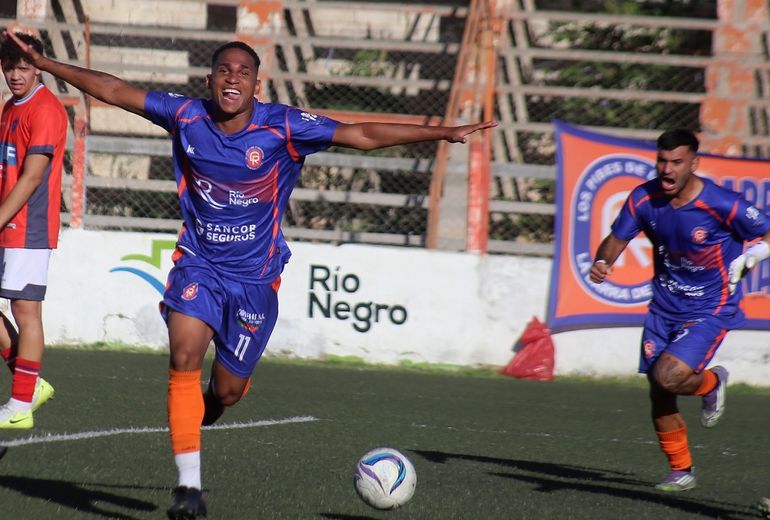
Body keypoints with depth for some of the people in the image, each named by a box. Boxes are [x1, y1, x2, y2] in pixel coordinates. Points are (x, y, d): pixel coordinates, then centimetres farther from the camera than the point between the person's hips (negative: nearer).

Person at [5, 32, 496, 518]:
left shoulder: (282, 127, -13)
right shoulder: (186, 116, -8)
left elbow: (362, 135, -12)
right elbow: (116, 91, 0)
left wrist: (442, 132, -15)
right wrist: (46, 64, 3)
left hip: (255, 275, 0)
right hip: (198, 263, 0)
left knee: (228, 389, 7)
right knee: (185, 358, -21)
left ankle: (203, 413, 48)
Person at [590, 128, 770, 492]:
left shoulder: (721, 204, -21)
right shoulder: (644, 199, -8)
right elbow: (617, 239, 2)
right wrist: (602, 263, -19)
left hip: (710, 311, -5)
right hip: (664, 308, 5)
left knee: (668, 376, -23)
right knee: (658, 393, 5)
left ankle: (712, 382, 13)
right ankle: (681, 472, 26)